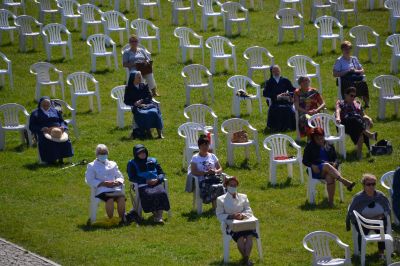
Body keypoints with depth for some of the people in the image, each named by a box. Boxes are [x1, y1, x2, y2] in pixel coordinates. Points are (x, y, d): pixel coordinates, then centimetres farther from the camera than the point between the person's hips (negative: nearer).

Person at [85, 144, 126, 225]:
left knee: (121, 198, -31)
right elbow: (90, 180, 1)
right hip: (102, 190, -3)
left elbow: (120, 177, 23)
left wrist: (118, 182, -3)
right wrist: (103, 183, -11)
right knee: (110, 199, -36)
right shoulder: (92, 166, 14)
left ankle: (122, 218, -19)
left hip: (115, 188, 3)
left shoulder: (112, 164, 26)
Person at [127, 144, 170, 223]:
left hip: (156, 183, 2)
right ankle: (155, 214, -27)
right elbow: (132, 178, 4)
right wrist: (146, 181, -7)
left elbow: (162, 173, 21)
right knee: (149, 194, -36)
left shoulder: (153, 161, 24)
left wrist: (157, 179, -3)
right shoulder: (132, 164, 16)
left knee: (161, 193, -32)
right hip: (142, 185, -2)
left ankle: (159, 216, -37)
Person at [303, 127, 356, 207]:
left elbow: (335, 158, 17)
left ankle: (331, 201, -38)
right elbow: (305, 161, 9)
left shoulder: (329, 146, 21)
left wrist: (335, 164, -6)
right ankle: (345, 182, -48)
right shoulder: (310, 146, 15)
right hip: (317, 170, -2)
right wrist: (312, 165, -11)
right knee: (327, 165, -37)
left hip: (329, 169, 2)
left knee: (330, 177, -35)